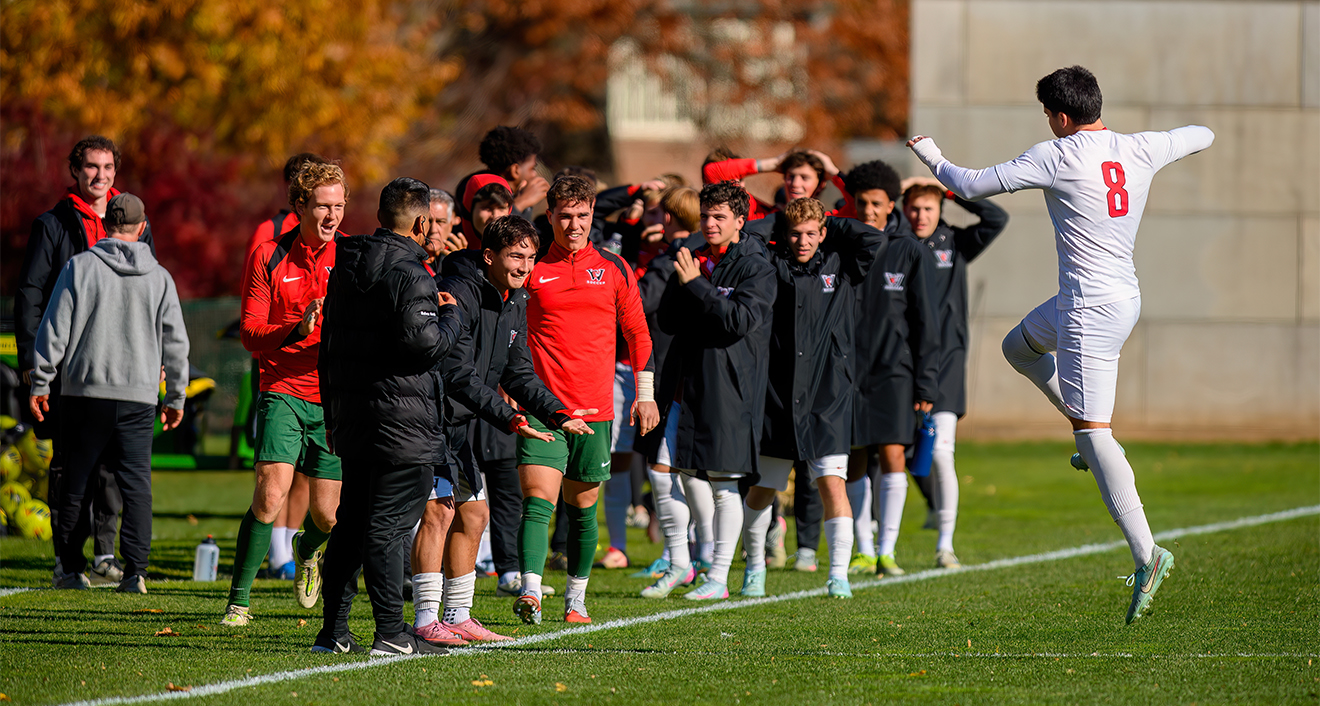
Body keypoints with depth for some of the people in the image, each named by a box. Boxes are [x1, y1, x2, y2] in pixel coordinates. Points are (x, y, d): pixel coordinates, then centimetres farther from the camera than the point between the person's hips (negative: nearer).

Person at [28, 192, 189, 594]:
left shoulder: (80, 267, -1)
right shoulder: (159, 278, 5)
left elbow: (54, 330, -2)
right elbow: (175, 343, 9)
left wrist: (40, 383, 5)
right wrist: (176, 398, 18)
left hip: (85, 393, -1)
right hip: (139, 397, 1)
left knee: (75, 484, 9)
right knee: (136, 485, 1)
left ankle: (72, 569, 12)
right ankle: (135, 572, -9)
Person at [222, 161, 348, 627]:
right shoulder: (269, 257, -1)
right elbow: (250, 334, -4)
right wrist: (296, 330, -23)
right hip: (283, 391, -2)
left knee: (326, 514, 3)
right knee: (270, 492, -19)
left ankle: (306, 550, 41)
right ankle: (239, 600, -8)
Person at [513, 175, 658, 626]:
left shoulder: (614, 269, 7)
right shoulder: (530, 268, 1)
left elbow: (637, 331, 15)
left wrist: (645, 394, 11)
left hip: (595, 410, 2)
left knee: (583, 509, 10)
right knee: (537, 500, -16)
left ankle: (576, 599, 22)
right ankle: (530, 592, -26)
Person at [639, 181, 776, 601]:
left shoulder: (755, 268, -4)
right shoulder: (694, 260, 14)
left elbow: (740, 320, -18)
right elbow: (667, 321, 11)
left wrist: (694, 285, -15)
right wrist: (684, 280, -5)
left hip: (727, 386, -6)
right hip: (683, 381, 6)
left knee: (724, 485, -1)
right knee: (661, 471, 1)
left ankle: (719, 578, 7)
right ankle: (678, 565, 15)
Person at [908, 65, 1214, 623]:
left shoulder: (1058, 157, -13)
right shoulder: (1141, 151, 4)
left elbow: (971, 186, -8)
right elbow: (1202, 136, 23)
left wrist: (931, 157, 10)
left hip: (1090, 310, -8)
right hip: (1123, 298, 8)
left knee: (1093, 431, -9)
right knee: (1017, 347, 30)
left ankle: (1146, 553, -19)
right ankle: (1089, 436, 23)